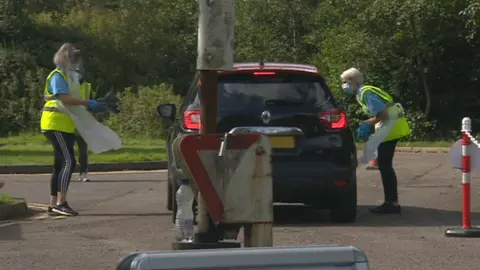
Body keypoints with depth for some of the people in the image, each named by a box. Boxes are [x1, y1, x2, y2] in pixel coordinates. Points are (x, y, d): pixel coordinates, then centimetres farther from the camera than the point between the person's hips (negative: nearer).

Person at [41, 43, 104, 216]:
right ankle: (61, 203, -22)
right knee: (68, 162, -18)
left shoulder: (67, 77, 20)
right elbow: (64, 98, -25)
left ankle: (54, 204, 12)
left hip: (65, 126, 10)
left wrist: (88, 107, 8)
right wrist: (87, 103, -25)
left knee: (60, 165, 9)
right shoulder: (57, 76, -10)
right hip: (56, 125, -10)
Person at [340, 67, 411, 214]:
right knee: (384, 165, 13)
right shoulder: (362, 93, 15)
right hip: (390, 128, 10)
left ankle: (392, 203, -7)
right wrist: (368, 125, 7)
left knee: (385, 165, -8)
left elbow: (383, 113, -21)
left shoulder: (366, 93, -15)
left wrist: (367, 124, -11)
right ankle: (390, 202, 18)